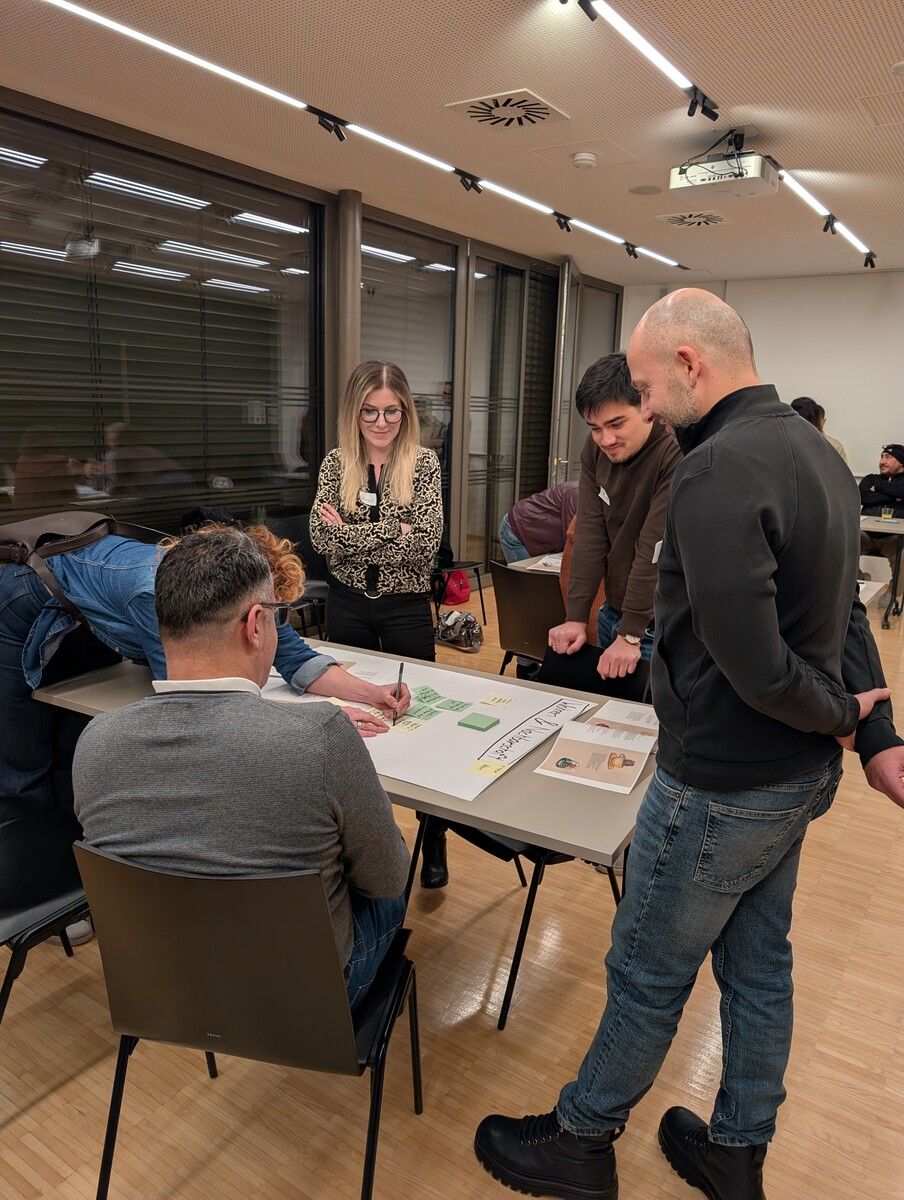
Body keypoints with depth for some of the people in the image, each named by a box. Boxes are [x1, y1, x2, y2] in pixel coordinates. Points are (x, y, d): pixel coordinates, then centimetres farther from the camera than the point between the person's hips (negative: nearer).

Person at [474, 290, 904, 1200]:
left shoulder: (717, 471, -25)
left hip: (722, 789, -9)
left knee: (646, 974, 11)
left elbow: (752, 665, -28)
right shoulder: (816, 451, 7)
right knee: (759, 964, 22)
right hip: (799, 777, 9)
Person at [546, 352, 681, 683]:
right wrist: (576, 617, -8)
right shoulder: (596, 448, -1)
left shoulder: (678, 454, -23)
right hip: (612, 615, 6)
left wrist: (631, 634, -21)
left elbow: (656, 550, -24)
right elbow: (590, 533, -4)